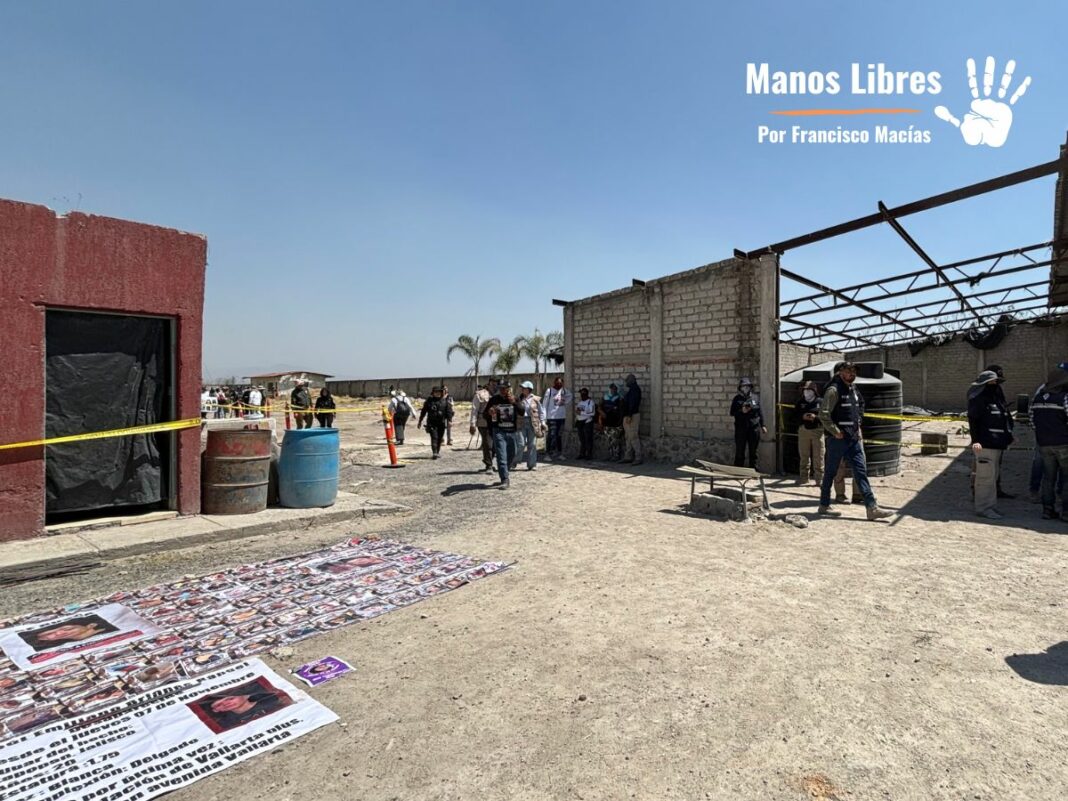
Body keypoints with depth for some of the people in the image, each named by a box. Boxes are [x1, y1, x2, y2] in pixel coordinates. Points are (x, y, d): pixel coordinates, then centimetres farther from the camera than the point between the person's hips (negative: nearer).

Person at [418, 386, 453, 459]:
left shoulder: (444, 401, 5)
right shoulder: (429, 401, 2)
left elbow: (448, 411, 5)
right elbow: (423, 411, 8)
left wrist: (449, 421, -5)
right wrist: (420, 421, 9)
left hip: (441, 423, 2)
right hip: (432, 423, -2)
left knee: (439, 438, 11)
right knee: (434, 437, -13)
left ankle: (438, 452, 27)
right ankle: (434, 453, -18)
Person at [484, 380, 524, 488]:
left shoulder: (515, 399, 2)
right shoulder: (494, 400, -2)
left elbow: (522, 412, -13)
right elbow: (485, 414, 0)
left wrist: (514, 402, -30)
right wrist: (489, 412, -24)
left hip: (512, 432, 3)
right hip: (499, 431, -3)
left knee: (512, 455, 16)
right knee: (501, 456, -12)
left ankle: (503, 472, 40)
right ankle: (504, 480, -13)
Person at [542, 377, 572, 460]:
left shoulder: (564, 391, 7)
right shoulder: (549, 391, -7)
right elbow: (544, 404, -7)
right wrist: (544, 417, -10)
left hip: (562, 417, 5)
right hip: (552, 417, -5)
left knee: (559, 436, 12)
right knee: (552, 435, -6)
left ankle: (559, 453, 19)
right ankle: (547, 453, 0)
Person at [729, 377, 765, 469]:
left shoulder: (755, 398, 9)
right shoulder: (736, 399, 3)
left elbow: (760, 413, 13)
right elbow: (732, 413, 1)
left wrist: (762, 425, 10)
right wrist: (741, 411, -15)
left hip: (754, 428, 2)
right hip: (741, 428, -2)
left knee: (753, 450, 9)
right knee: (740, 451, 0)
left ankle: (753, 468, 18)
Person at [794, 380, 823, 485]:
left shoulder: (820, 402, 3)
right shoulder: (800, 402, 11)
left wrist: (816, 417, -19)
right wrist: (802, 417, -12)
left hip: (817, 430, -3)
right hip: (803, 430, 3)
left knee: (818, 456, -4)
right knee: (804, 455, 8)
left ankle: (819, 477, 2)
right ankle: (804, 476, 16)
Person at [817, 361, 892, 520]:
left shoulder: (853, 389, 13)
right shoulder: (833, 390, -13)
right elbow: (823, 414, -20)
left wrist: (857, 427, 17)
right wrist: (836, 432, -17)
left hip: (854, 438, 8)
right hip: (837, 440, -8)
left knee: (861, 471, 4)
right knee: (830, 472, 4)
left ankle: (872, 508, 5)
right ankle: (824, 505, 16)